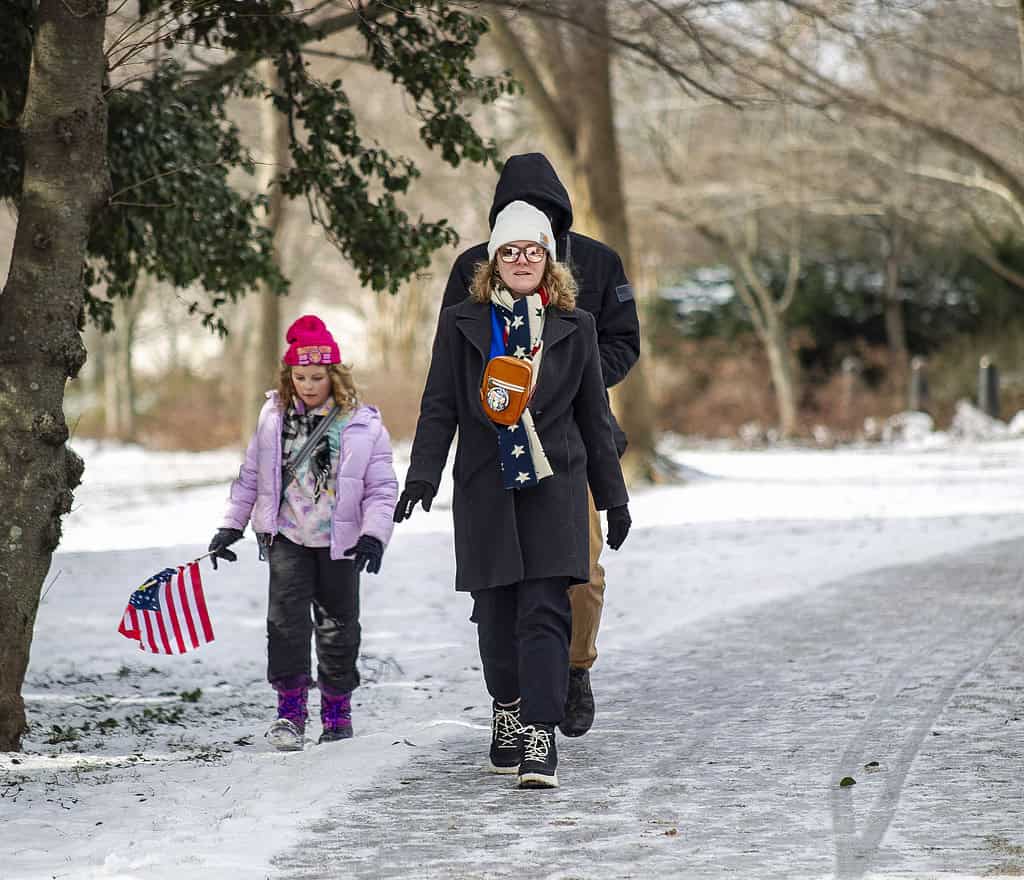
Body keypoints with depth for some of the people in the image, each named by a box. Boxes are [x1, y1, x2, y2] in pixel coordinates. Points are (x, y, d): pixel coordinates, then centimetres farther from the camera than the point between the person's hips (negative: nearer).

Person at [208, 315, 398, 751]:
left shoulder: (362, 424, -6)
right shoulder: (273, 416, 2)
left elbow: (381, 488, -3)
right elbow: (250, 476, 12)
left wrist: (374, 535, -15)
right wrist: (231, 526, 11)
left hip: (339, 541, -1)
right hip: (287, 538, 1)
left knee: (337, 626, 8)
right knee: (286, 617, -13)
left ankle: (337, 710, 22)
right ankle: (290, 709, -8)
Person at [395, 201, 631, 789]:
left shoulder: (575, 328, 8)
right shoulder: (463, 325, 7)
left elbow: (594, 417, 12)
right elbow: (439, 408, 6)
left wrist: (614, 497, 13)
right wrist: (421, 477, -6)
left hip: (552, 486, -1)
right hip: (485, 489, 1)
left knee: (544, 612, -11)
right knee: (496, 614, 6)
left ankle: (540, 740, -15)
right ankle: (507, 714, 27)